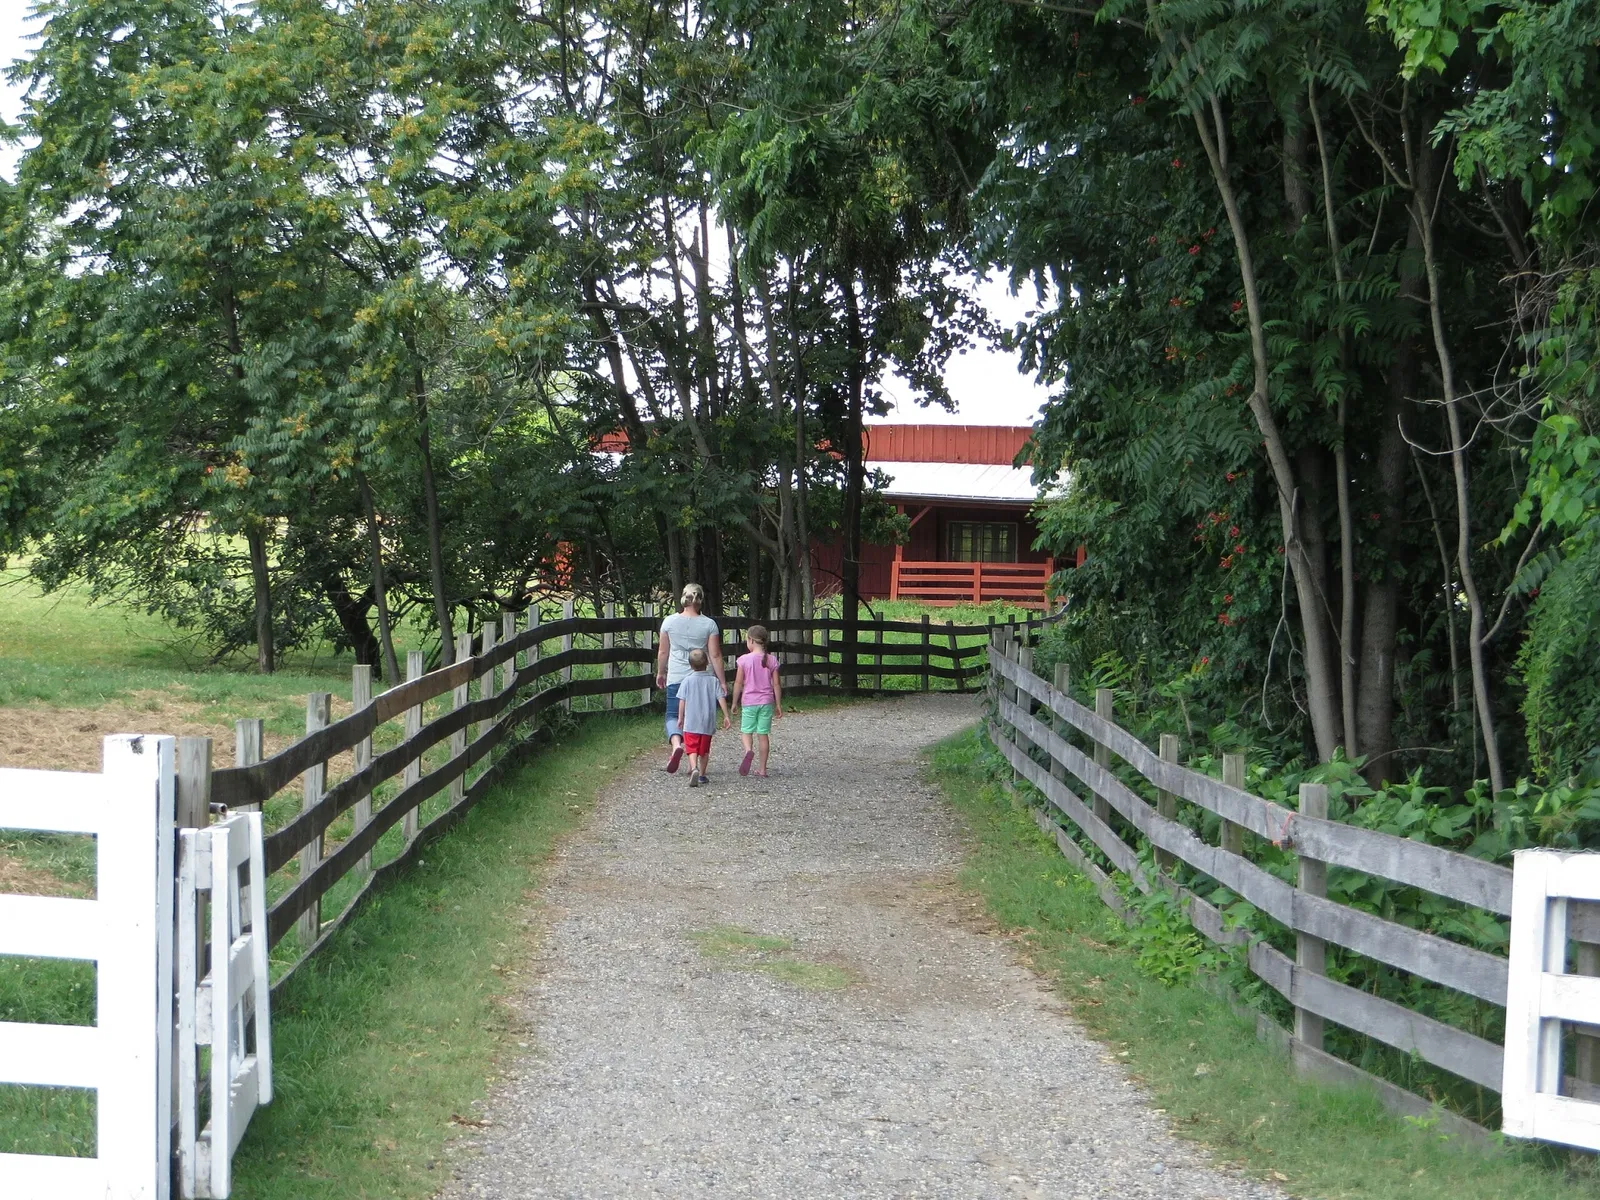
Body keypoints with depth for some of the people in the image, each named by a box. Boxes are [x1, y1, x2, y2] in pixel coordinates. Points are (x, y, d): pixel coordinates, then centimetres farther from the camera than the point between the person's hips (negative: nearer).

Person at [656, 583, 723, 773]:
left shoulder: (670, 622, -1)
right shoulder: (709, 624, -4)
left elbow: (663, 652, 8)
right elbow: (715, 655, -4)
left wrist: (660, 673, 23)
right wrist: (722, 681, 3)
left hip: (676, 678, 0)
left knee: (673, 716, 7)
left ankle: (676, 743, -23)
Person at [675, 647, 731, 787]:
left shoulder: (687, 681, -4)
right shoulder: (714, 681, 0)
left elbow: (682, 701, -3)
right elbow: (721, 698, -3)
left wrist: (680, 718, 7)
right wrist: (726, 716, 2)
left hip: (691, 723, -2)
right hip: (708, 723, 2)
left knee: (692, 749, -4)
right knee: (704, 750, 16)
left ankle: (694, 769, -29)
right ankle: (702, 775, 22)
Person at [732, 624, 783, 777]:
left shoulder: (744, 660, -9)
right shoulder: (772, 660, -1)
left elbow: (738, 683, -6)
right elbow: (776, 685, 0)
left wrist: (735, 702, 5)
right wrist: (778, 705, 8)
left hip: (749, 702, -2)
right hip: (766, 701, 2)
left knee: (746, 731, 10)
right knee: (763, 734, 8)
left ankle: (748, 751, -22)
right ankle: (762, 769, 11)